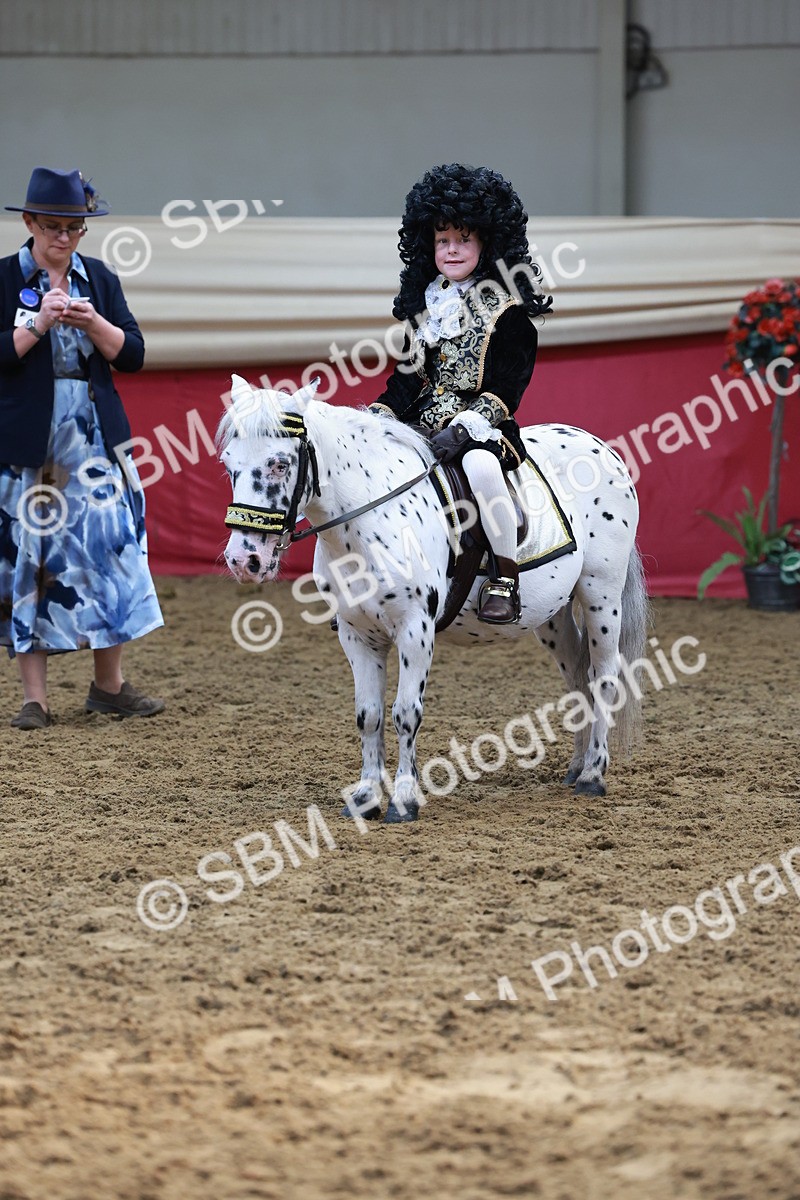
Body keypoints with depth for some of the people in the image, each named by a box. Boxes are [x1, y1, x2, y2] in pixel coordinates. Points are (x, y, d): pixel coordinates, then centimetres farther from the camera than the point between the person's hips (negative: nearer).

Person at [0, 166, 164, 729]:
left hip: (95, 437, 3)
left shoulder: (100, 278, 9)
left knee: (109, 547, 1)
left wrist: (93, 322, -14)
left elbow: (132, 353, 3)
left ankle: (110, 686, 12)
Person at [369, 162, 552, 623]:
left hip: (483, 425, -7)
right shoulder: (426, 302, 15)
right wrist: (375, 416, 2)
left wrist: (466, 427, -23)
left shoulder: (506, 308, -4)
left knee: (480, 464, -39)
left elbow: (506, 388, -10)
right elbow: (409, 376, 18)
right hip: (425, 422, 7)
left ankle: (506, 578, -27)